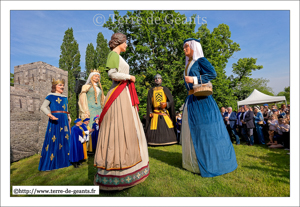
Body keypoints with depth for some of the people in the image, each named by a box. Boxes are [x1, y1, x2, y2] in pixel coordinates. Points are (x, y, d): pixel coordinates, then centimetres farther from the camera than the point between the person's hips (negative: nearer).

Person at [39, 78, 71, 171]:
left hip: (64, 121, 6)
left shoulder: (65, 97, 19)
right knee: (53, 140, -6)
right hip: (55, 121, -6)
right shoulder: (50, 96, 2)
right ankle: (48, 164, 5)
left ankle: (62, 161, 18)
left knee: (64, 139, 7)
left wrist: (69, 118, 14)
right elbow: (43, 107, -5)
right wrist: (50, 115, -21)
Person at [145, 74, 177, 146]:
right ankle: (155, 141, 7)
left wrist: (166, 104, -17)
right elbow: (149, 103, 7)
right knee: (155, 128, -6)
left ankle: (169, 140, 7)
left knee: (168, 127, -5)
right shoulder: (151, 91, 14)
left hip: (165, 112, 0)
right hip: (155, 113, 0)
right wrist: (150, 112, -5)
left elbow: (171, 100, 2)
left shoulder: (166, 89, 13)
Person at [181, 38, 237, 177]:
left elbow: (213, 73, -12)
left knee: (205, 130, -4)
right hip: (191, 100, 8)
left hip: (202, 99, -8)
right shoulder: (188, 64, 21)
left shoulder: (200, 60, -1)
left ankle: (213, 163, 10)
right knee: (192, 130, 10)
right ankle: (195, 161, 24)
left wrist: (194, 80, -15)